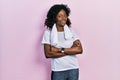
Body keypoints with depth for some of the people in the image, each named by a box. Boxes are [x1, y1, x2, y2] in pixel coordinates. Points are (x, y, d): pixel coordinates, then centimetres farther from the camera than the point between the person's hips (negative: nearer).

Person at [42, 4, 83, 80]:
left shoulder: (71, 31, 2)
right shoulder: (48, 32, -6)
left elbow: (80, 49, -9)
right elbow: (48, 54, -14)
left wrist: (60, 50, -18)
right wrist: (71, 50, -14)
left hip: (73, 69, 2)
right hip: (58, 71, -2)